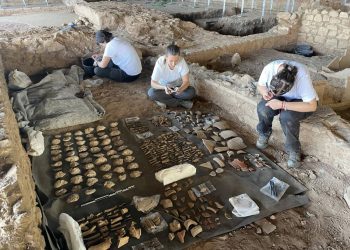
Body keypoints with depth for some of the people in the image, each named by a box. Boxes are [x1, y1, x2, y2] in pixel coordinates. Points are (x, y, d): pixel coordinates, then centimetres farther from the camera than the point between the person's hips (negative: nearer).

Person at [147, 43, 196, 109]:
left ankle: (164, 99, -15)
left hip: (177, 87, 0)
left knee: (192, 91, -28)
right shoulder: (160, 62, -26)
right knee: (151, 93, -31)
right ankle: (181, 102, -20)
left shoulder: (182, 61, -25)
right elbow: (153, 83, -25)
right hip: (163, 88, 0)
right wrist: (164, 87, -45)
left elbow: (186, 81, -21)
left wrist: (180, 89, -44)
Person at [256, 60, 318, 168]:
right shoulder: (269, 68, -26)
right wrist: (264, 92, -30)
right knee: (263, 108, -29)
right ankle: (264, 133, 2)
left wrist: (282, 105, -39)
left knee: (287, 116, -35)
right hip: (280, 98, 3)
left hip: (300, 101, -3)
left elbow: (312, 106, -34)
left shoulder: (302, 77, -36)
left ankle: (294, 151, -11)